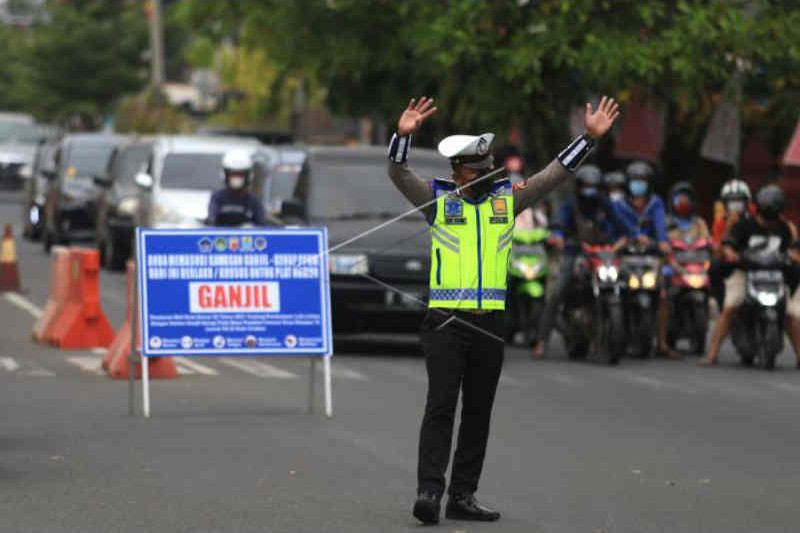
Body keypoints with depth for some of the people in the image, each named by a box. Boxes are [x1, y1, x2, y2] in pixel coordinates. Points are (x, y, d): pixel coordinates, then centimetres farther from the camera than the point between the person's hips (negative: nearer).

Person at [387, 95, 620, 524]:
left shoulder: (507, 198, 10)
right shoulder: (438, 198, 1)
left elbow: (554, 175, 11)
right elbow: (398, 175, -10)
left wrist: (590, 137, 4)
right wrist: (403, 134, -27)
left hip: (489, 325, 4)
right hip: (445, 324, -4)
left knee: (478, 413, 7)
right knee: (441, 405, -12)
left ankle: (463, 496, 12)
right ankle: (429, 491, -18)